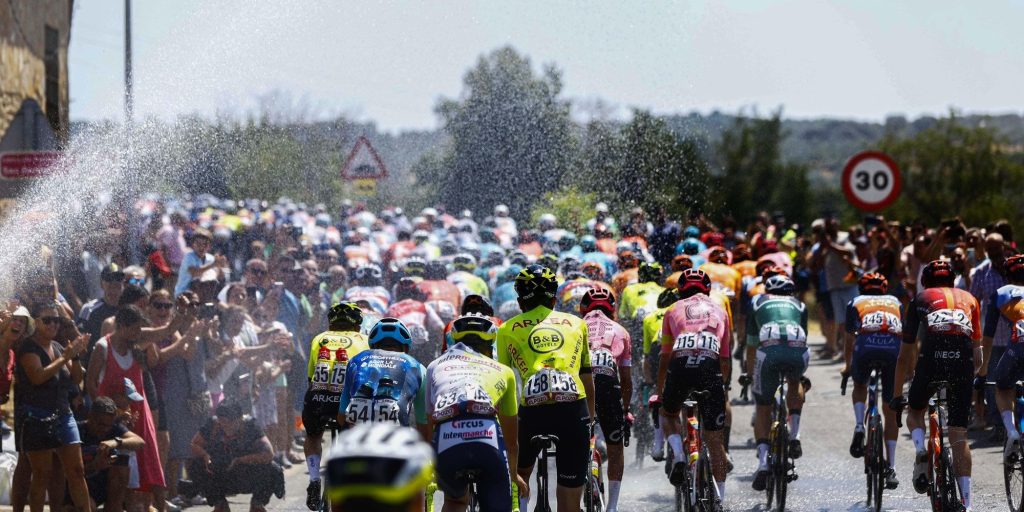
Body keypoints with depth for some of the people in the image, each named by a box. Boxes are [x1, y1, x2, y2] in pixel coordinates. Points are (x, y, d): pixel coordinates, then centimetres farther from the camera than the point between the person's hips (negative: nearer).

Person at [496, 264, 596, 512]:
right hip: (574, 408, 1)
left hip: (532, 410, -1)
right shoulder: (576, 323, 21)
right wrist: (591, 416, 41)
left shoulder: (508, 329, 17)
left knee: (519, 476, 28)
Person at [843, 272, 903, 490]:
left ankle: (859, 428, 8)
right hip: (893, 348, 1)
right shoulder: (895, 302, 35)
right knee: (891, 412, 12)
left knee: (859, 386, 33)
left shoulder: (855, 303, 32)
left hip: (866, 345, -1)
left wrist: (847, 367, 56)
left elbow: (849, 342, 40)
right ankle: (891, 469, 11)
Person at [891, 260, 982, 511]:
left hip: (932, 358, -1)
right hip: (963, 361, 1)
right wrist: (969, 376, 48)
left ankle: (921, 450, -3)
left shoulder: (920, 299, 27)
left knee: (915, 411, 27)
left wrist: (897, 394, 39)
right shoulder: (969, 299, 30)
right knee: (959, 437, 7)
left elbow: (905, 355, 31)